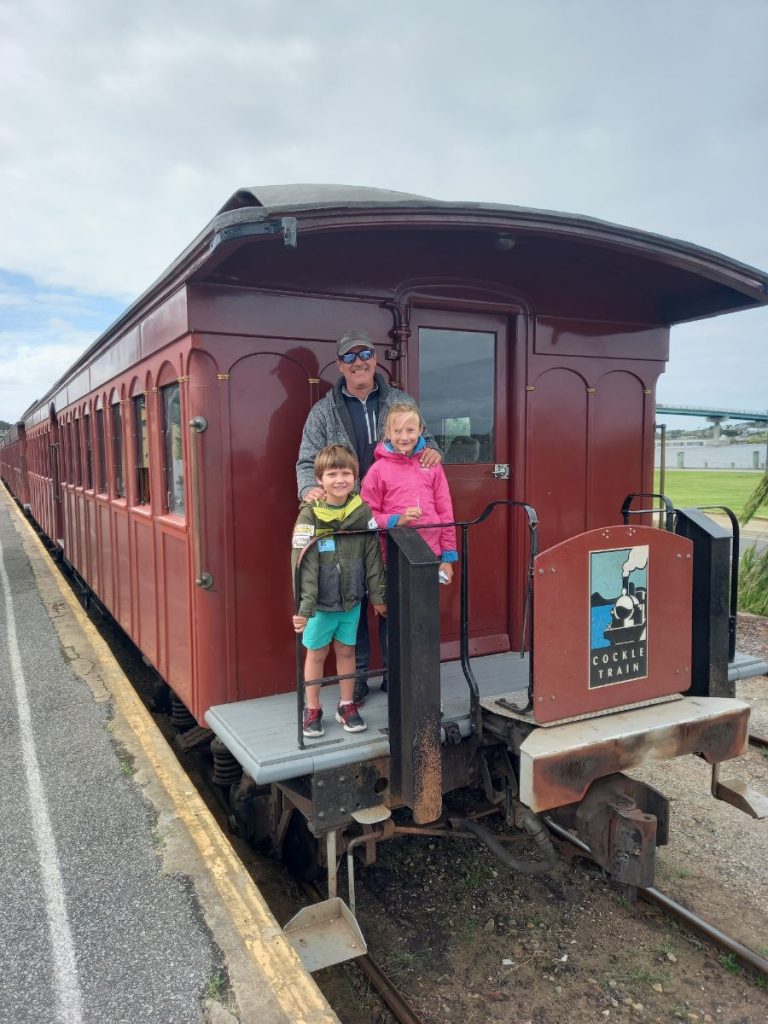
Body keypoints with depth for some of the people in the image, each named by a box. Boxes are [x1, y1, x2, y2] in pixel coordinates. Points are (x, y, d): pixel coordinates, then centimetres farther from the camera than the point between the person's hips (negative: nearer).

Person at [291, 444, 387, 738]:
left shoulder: (363, 511, -3)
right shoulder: (309, 515, -13)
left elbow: (373, 556, 3)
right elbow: (304, 564, -17)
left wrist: (378, 595, 5)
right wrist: (304, 606, -22)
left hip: (352, 600, 3)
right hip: (321, 602, -2)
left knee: (346, 650, 14)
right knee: (316, 653, 11)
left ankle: (347, 705, 30)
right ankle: (312, 709, 26)